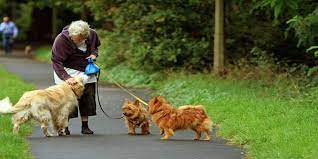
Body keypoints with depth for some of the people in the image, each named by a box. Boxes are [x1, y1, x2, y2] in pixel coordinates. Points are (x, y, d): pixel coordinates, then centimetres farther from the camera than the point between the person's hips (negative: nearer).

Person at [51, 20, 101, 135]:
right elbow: (56, 61, -26)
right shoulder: (61, 39, -25)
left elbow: (95, 46, 15)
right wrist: (66, 77, -37)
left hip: (86, 71, 5)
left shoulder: (92, 34, -9)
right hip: (68, 71, -5)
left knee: (88, 98, 2)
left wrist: (94, 53, -9)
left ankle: (85, 126, 13)